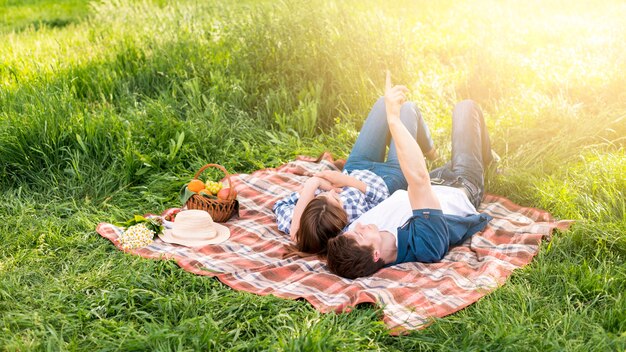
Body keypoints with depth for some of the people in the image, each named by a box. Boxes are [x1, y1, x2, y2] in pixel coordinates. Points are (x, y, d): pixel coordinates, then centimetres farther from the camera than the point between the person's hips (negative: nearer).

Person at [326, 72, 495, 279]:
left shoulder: (349, 245, -39)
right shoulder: (424, 243, -52)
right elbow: (419, 178, -59)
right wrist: (393, 119, -61)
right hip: (463, 189, -4)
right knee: (466, 106, 14)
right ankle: (487, 158, 47)